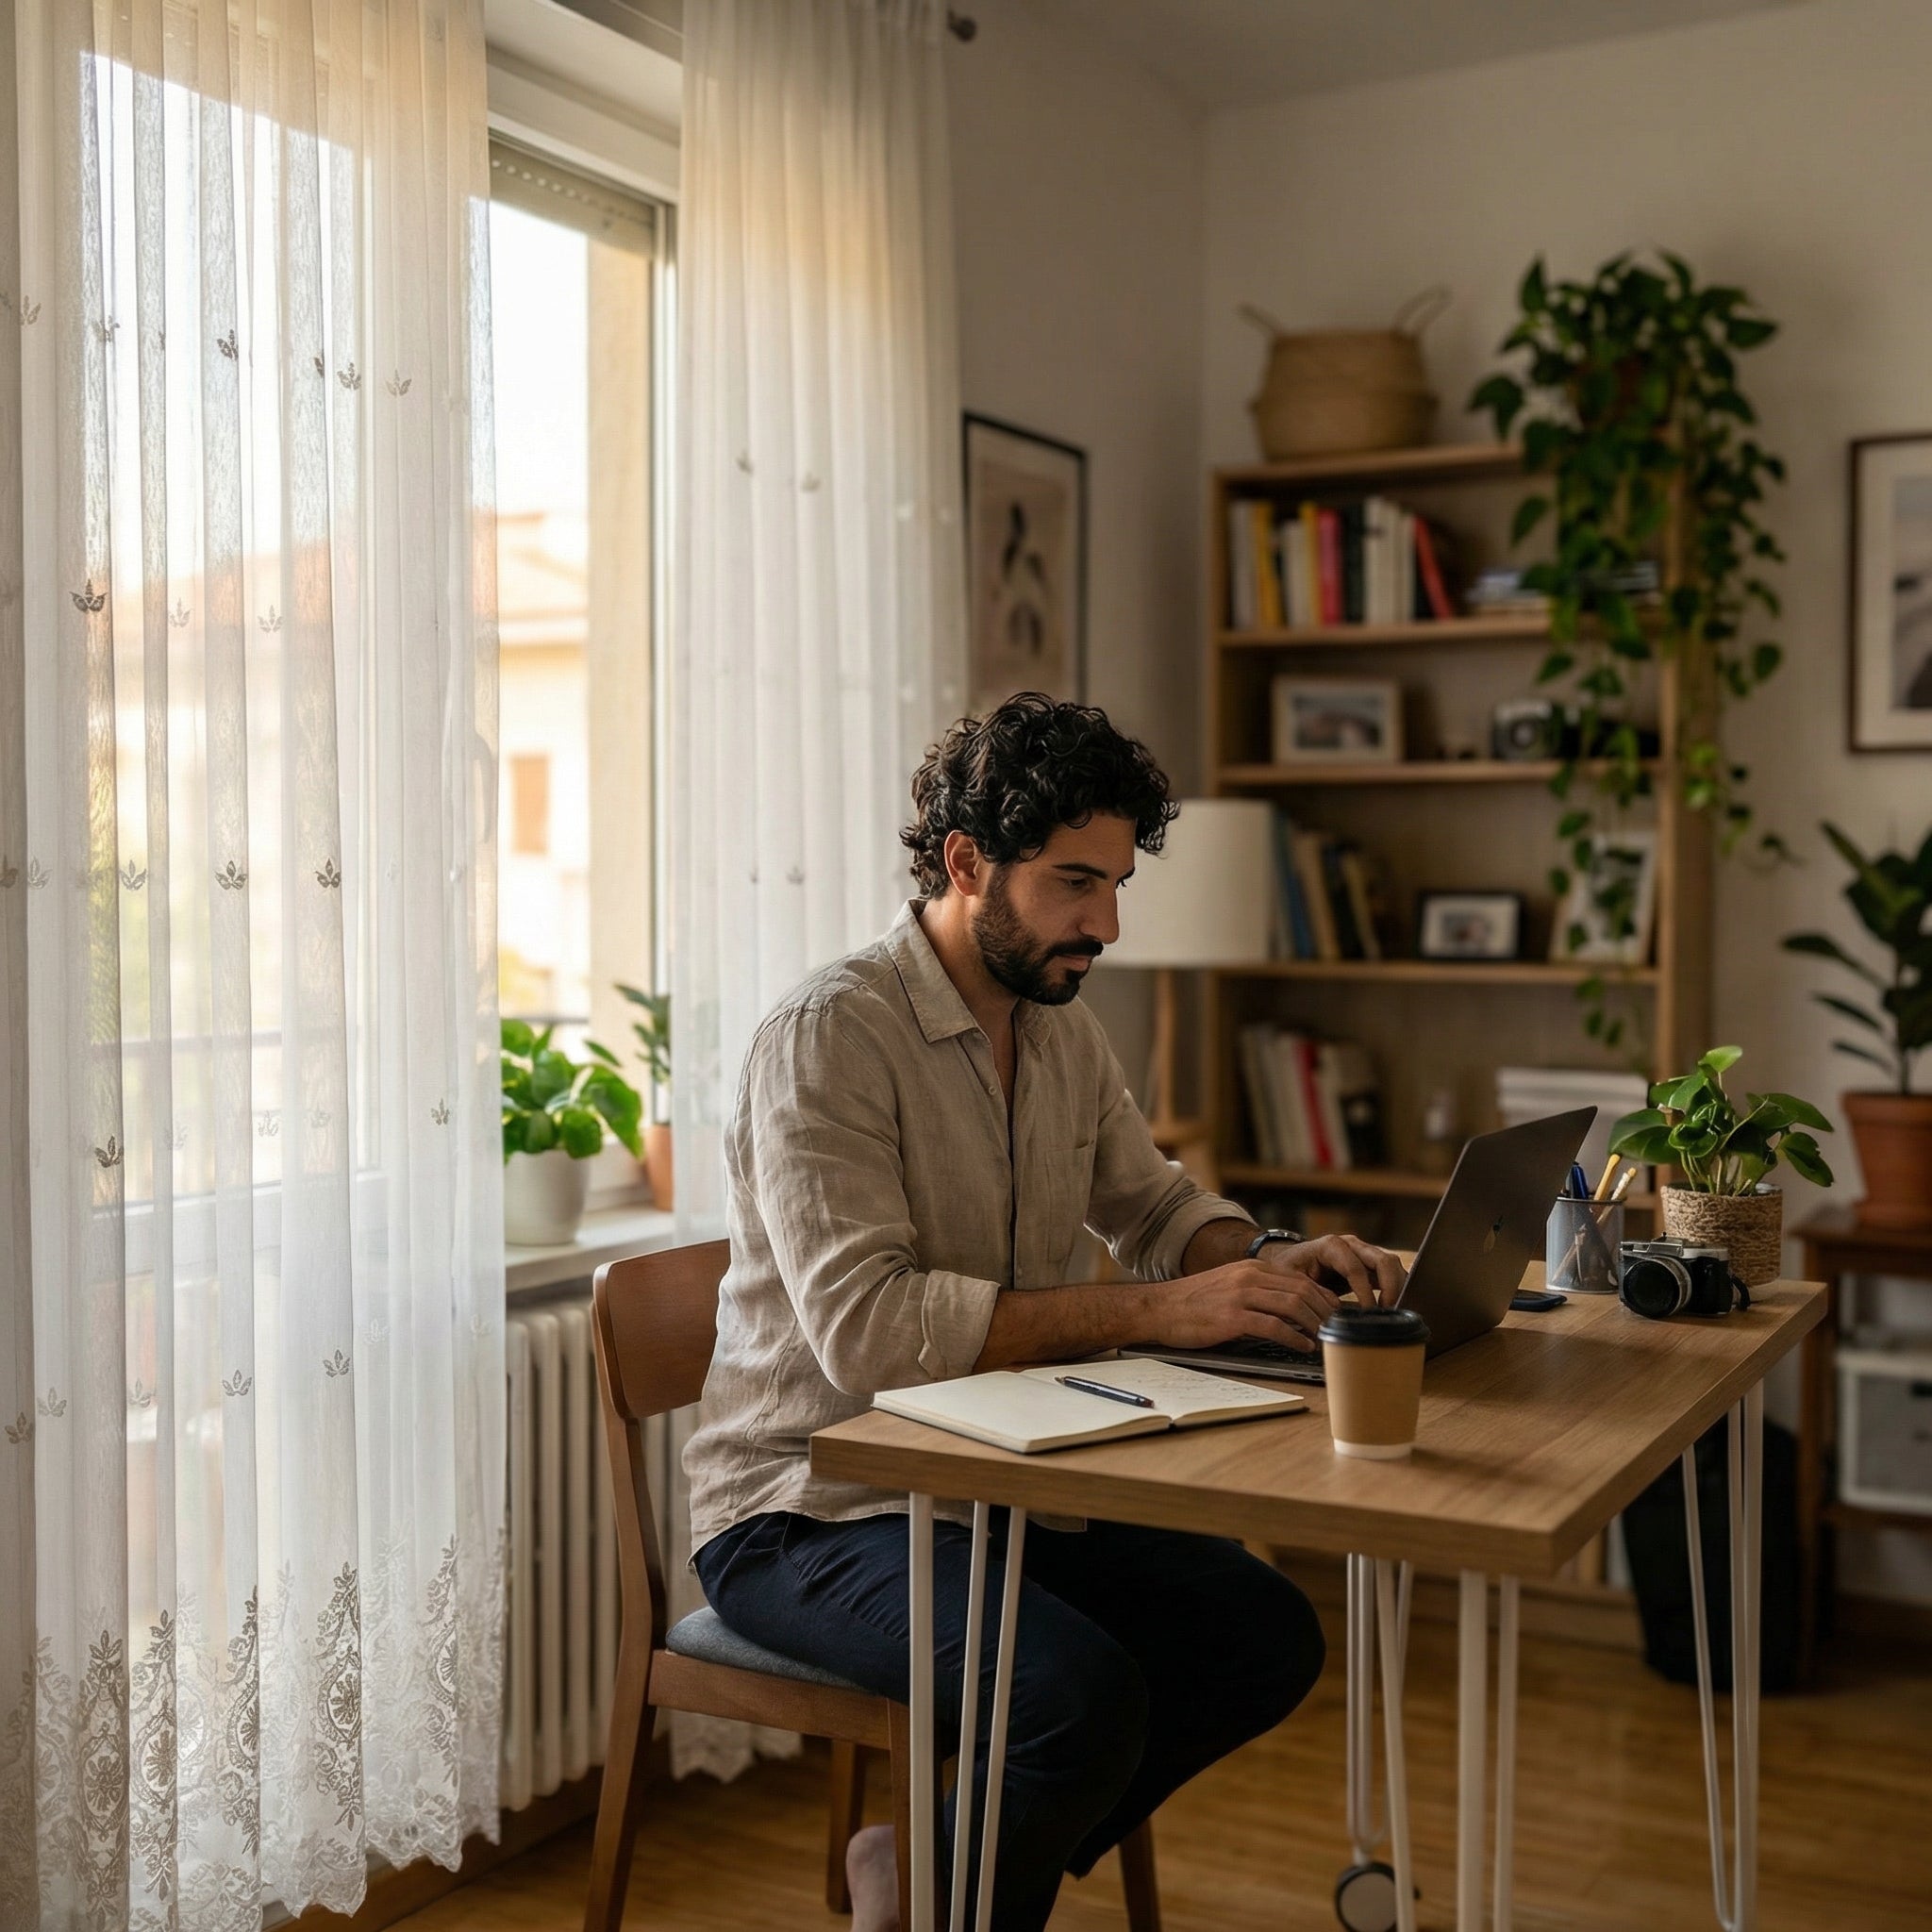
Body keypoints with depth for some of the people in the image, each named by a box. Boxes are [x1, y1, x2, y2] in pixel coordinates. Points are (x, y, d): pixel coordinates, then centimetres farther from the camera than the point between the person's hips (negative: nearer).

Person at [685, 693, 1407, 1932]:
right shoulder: (831, 1036, -19)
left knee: (1269, 1636, -4)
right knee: (1087, 1691, -28)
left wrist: (1277, 1261, -4)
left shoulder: (1063, 1029, 7)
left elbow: (1157, 1205, 19)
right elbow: (866, 1328, -29)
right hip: (809, 1511, -8)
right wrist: (1157, 1311, -30)